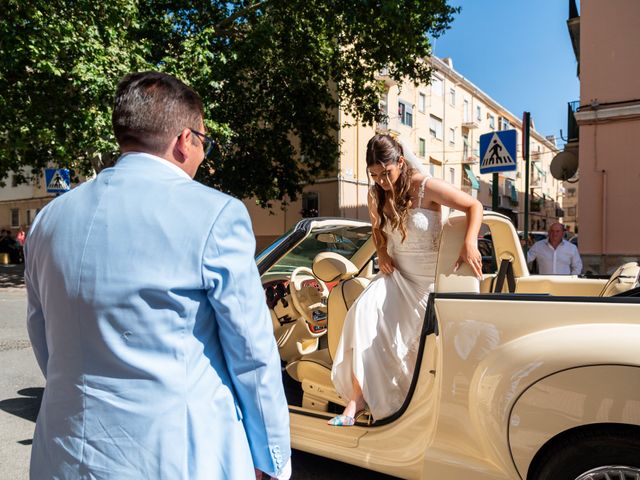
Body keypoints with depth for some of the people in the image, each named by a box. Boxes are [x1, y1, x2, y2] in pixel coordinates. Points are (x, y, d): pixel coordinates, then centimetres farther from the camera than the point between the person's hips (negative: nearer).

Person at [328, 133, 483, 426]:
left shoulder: (426, 187, -18)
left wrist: (470, 243, -30)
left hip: (430, 279, -4)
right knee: (364, 312, -21)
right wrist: (382, 255, -2)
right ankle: (358, 398, -18)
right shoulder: (376, 195, -1)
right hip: (397, 274, 4)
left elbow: (474, 206, -14)